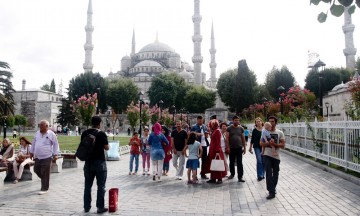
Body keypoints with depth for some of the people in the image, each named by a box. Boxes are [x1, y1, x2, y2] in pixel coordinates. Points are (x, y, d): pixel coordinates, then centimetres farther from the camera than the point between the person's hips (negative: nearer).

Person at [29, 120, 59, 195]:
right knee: (36, 170, 13)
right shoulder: (37, 133, 9)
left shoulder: (51, 134, -9)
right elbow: (33, 143, 19)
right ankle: (45, 181, 37)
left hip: (47, 157, -6)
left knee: (45, 174, -2)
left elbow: (55, 144, -6)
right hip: (37, 157, 7)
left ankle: (44, 189, 7)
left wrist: (55, 154, -8)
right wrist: (31, 152, 19)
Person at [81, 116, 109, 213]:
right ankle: (100, 207, 7)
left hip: (88, 162, 5)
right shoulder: (101, 134, -12)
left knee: (87, 185, 14)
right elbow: (106, 148, -8)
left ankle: (86, 206, 21)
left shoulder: (84, 133, 4)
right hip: (99, 162, -5)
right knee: (101, 186, 3)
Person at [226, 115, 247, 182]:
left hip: (239, 148, 1)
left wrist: (244, 147, 7)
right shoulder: (229, 128, -1)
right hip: (231, 148, 0)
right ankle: (232, 174, 30)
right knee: (232, 162, 13)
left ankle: (240, 177, 0)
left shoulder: (241, 128, 6)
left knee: (239, 163, -2)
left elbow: (243, 138, 9)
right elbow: (227, 138, -3)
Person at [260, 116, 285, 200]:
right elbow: (261, 143, -2)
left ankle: (273, 188, 33)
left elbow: (283, 145, -4)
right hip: (267, 155, -1)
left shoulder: (280, 133, 1)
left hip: (276, 156, 1)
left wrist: (274, 144, -20)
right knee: (269, 173, -8)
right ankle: (271, 192, -6)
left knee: (275, 174, 13)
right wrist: (268, 143, -20)